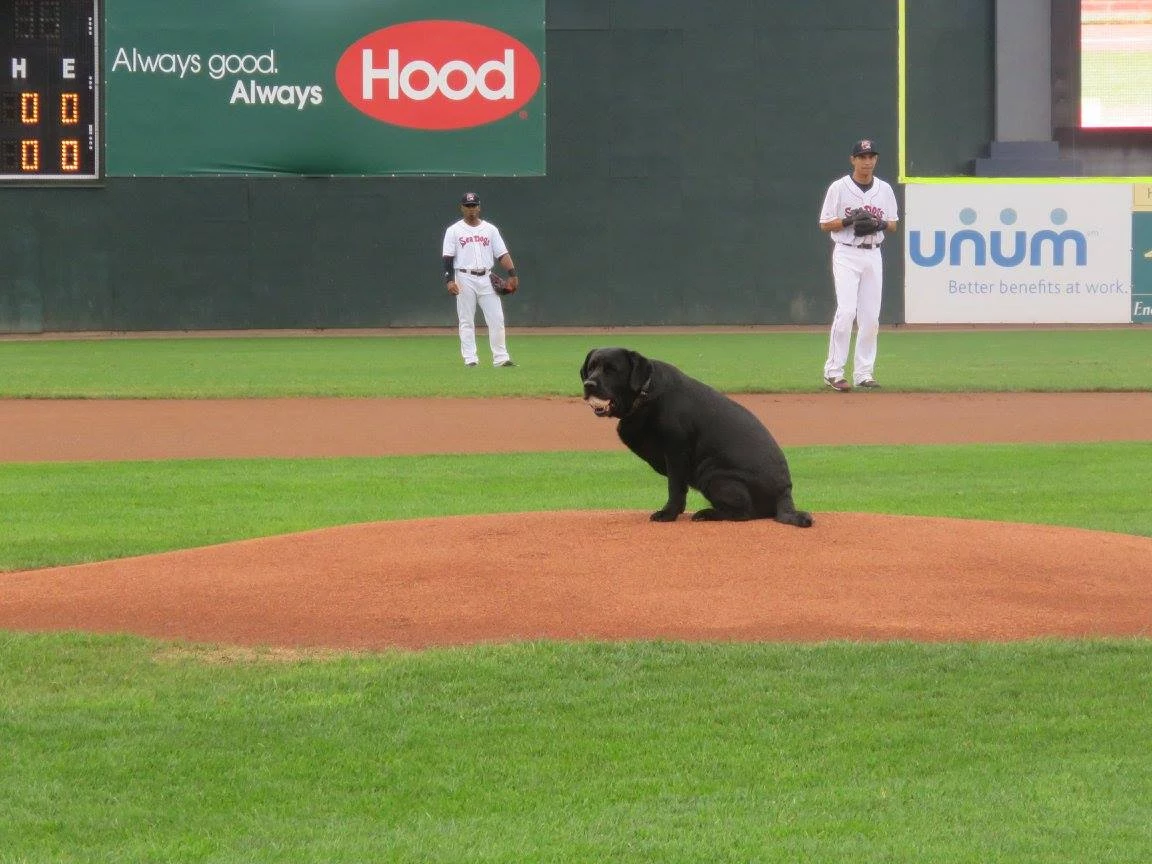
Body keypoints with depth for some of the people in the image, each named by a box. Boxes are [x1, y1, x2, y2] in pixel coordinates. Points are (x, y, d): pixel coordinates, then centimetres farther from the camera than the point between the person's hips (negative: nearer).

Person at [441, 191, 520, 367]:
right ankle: (470, 358, 1)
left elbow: (502, 254, 7)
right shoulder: (454, 231, 4)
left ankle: (500, 358, 1)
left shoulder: (490, 229, 11)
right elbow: (448, 258, -1)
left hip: (486, 279, 2)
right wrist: (450, 280, -13)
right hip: (465, 279, -2)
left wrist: (512, 274, -6)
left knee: (496, 319, -3)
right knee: (466, 321, -1)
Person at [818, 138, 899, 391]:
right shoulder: (839, 188, -3)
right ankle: (833, 371, -13)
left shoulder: (885, 189, 9)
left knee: (871, 316, 3)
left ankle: (863, 373, 9)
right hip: (846, 254, -5)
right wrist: (849, 220, -18)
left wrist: (880, 224, -9)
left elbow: (894, 225, 13)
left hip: (873, 255, 5)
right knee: (846, 311, -16)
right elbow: (825, 225, -2)